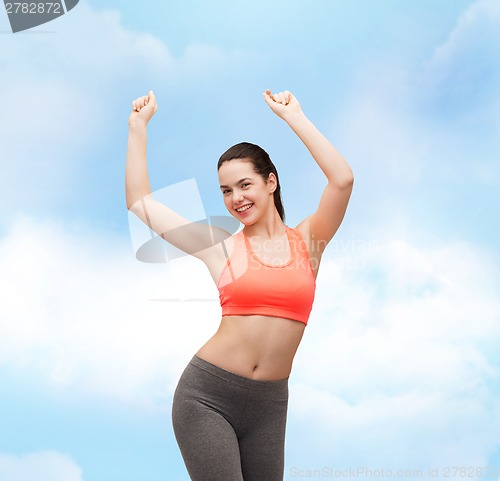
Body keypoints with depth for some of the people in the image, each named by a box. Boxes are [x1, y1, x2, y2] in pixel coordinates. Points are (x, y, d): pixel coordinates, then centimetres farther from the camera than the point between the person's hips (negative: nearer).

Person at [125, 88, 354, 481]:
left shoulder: (307, 241, 3)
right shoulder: (220, 246, 1)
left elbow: (343, 180, -12)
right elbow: (139, 201, 2)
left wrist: (294, 116, -7)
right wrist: (139, 126, 5)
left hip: (270, 402, 2)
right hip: (208, 394, -2)